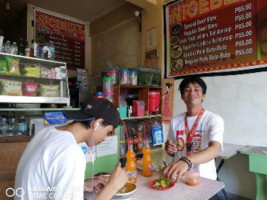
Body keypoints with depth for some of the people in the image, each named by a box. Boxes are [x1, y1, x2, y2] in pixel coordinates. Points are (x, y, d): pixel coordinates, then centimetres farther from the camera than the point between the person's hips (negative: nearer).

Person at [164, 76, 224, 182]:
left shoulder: (214, 119, -8)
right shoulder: (175, 121, 4)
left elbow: (215, 149, -25)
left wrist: (186, 161, -40)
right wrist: (169, 149, -8)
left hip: (204, 179, -2)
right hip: (179, 177, 3)